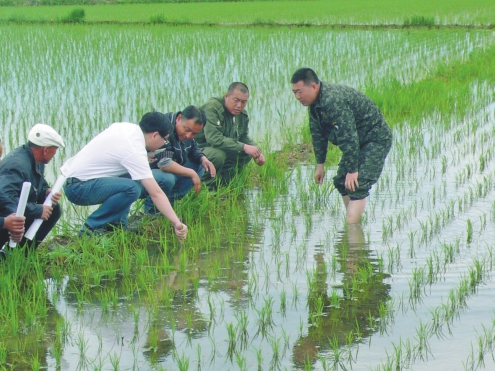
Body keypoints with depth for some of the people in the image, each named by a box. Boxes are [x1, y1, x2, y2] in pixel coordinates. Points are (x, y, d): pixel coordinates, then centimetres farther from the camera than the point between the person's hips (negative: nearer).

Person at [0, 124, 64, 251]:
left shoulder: (37, 162, 4)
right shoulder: (18, 164, -28)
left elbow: (41, 186, 21)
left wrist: (47, 192, -5)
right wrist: (37, 210, -30)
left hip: (18, 212, 10)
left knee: (54, 209, 1)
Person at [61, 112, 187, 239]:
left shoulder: (127, 127, 3)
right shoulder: (135, 152, -22)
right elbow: (156, 193, -24)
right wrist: (176, 223, -24)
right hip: (77, 188, -10)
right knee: (131, 188, -27)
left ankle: (116, 223, 4)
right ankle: (91, 228, -13)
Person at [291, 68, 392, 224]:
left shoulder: (333, 101, -32)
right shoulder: (315, 103, 1)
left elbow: (348, 138, -32)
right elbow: (317, 133, 11)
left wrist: (352, 170, -29)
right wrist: (320, 164, 12)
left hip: (376, 140, -11)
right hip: (359, 142, 11)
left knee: (357, 185, -20)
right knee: (341, 182, 11)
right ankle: (356, 220, 19)